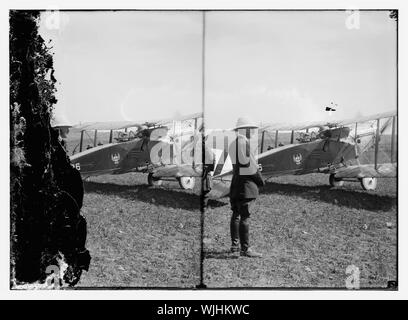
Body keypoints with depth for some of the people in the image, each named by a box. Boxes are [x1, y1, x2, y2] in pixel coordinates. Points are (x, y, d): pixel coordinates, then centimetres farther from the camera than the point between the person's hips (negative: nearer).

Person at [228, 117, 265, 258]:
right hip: (245, 183, -9)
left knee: (236, 215, 14)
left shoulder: (232, 144, 12)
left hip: (235, 183, 9)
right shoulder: (244, 143, -15)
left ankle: (235, 245, 21)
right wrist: (261, 181, 0)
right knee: (245, 216, -8)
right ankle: (245, 248, -8)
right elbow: (250, 164, -12)